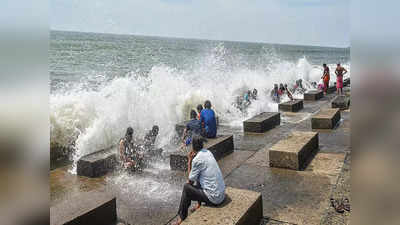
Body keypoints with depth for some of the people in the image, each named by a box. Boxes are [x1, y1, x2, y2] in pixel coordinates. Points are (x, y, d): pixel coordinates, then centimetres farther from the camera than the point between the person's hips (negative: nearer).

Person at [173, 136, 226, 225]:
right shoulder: (208, 152, 7)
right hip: (222, 195, 8)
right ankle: (199, 205, 31)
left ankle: (181, 218, 12)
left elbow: (190, 181, -4)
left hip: (213, 199, -8)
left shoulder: (197, 159, -17)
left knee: (186, 187, 2)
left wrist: (189, 161, -2)